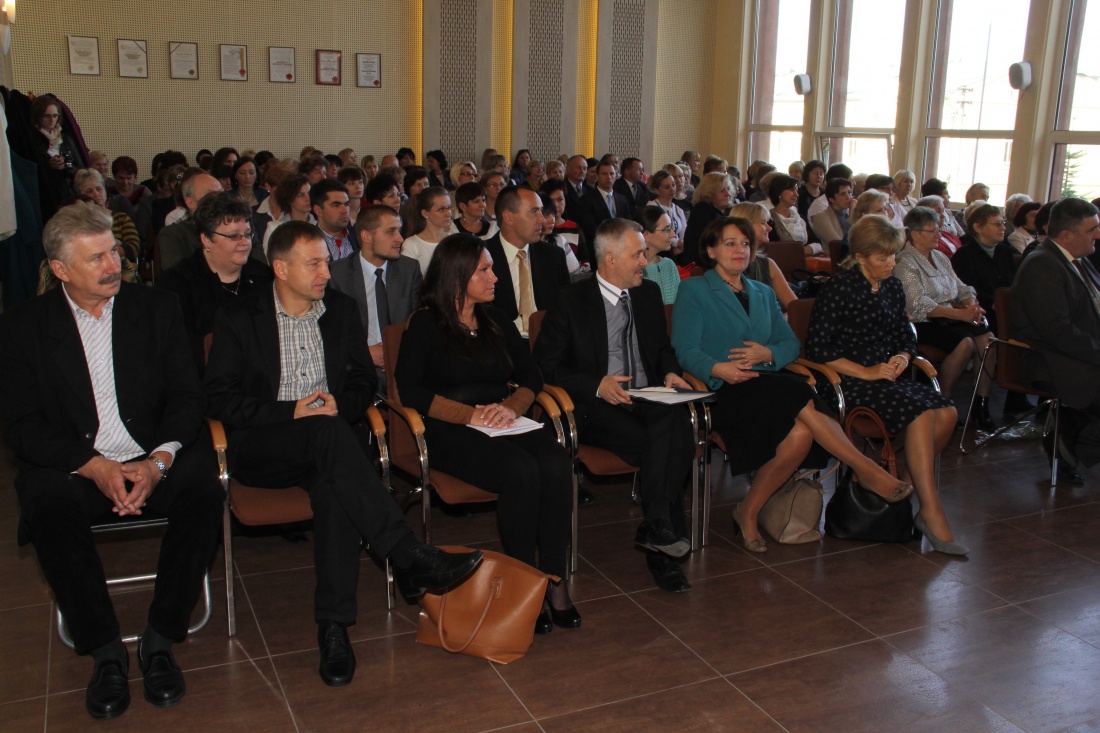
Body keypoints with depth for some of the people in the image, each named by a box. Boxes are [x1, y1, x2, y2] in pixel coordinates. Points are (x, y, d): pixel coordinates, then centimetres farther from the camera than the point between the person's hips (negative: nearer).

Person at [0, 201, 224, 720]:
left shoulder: (157, 309, 8)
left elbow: (186, 396, 3)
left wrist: (158, 461, -16)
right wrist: (94, 466, -18)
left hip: (153, 459, 1)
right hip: (73, 464, 0)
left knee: (202, 485, -30)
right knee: (49, 503, -33)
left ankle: (160, 638, -16)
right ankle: (104, 648, -16)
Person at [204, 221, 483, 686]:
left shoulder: (342, 310, 15)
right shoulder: (239, 318, 5)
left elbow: (365, 382, 17)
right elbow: (219, 399, -3)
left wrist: (341, 403, -7)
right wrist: (293, 411, -15)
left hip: (322, 444, 3)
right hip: (260, 449, -3)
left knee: (335, 486, -34)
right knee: (329, 432, -36)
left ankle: (333, 625, -29)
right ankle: (411, 560, -40)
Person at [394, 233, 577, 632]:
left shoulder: (497, 321, 20)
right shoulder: (426, 324, 4)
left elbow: (531, 376, 14)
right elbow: (410, 391, -8)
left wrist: (512, 406, -9)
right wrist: (470, 413, -17)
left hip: (504, 425, 5)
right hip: (452, 433, -4)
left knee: (556, 464, -27)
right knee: (521, 470, -33)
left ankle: (555, 580, -22)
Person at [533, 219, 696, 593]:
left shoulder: (649, 293, 16)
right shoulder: (572, 301, -1)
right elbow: (546, 364, -2)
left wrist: (670, 372, 3)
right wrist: (597, 385, -16)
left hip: (649, 399, 4)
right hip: (598, 407, -4)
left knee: (676, 418, -33)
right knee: (668, 448, -31)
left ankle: (655, 527, -31)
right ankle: (663, 548, -21)